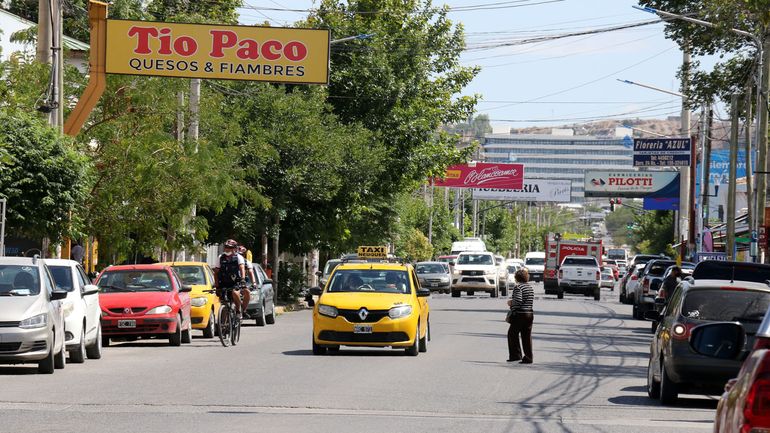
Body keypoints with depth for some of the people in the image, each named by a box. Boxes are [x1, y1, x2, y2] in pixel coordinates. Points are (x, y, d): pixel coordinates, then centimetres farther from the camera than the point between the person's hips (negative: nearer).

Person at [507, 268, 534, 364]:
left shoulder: (518, 287, -12)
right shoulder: (530, 287, 11)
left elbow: (518, 301, -23)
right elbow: (531, 300, 14)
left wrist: (511, 303, -2)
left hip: (520, 314, -7)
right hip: (530, 314, 7)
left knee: (512, 334, 6)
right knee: (527, 336, 8)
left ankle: (515, 355, 2)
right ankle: (528, 357, 5)